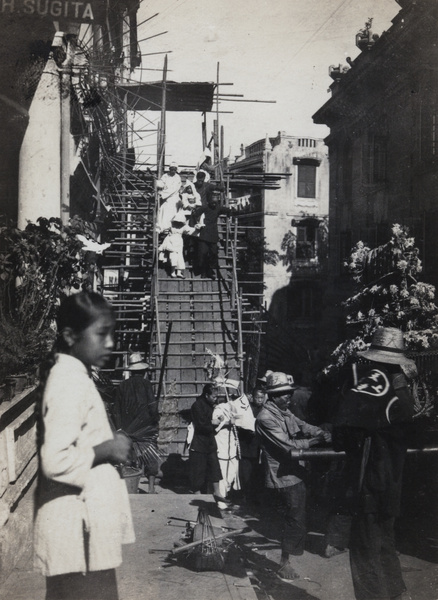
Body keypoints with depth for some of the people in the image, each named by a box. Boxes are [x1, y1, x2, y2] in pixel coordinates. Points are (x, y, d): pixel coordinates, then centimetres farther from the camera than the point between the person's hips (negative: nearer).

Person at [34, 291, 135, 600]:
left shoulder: (71, 374, 10)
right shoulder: (71, 382, -20)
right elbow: (56, 461, -29)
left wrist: (107, 444, 7)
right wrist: (106, 450, -17)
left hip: (83, 519, 10)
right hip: (79, 527, -10)